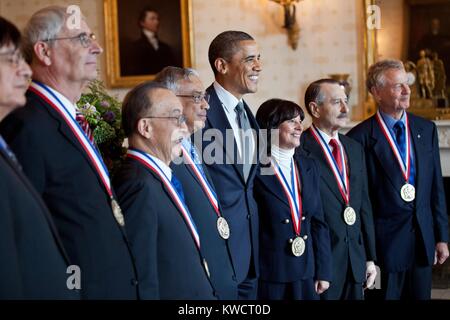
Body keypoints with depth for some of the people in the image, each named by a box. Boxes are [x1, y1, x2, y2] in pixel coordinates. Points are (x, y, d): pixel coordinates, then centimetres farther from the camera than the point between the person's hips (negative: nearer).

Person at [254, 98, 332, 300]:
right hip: (268, 276, -6)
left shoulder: (308, 167, 9)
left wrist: (323, 272, 8)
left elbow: (318, 223, 10)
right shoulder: (254, 170, -11)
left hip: (306, 275, 6)